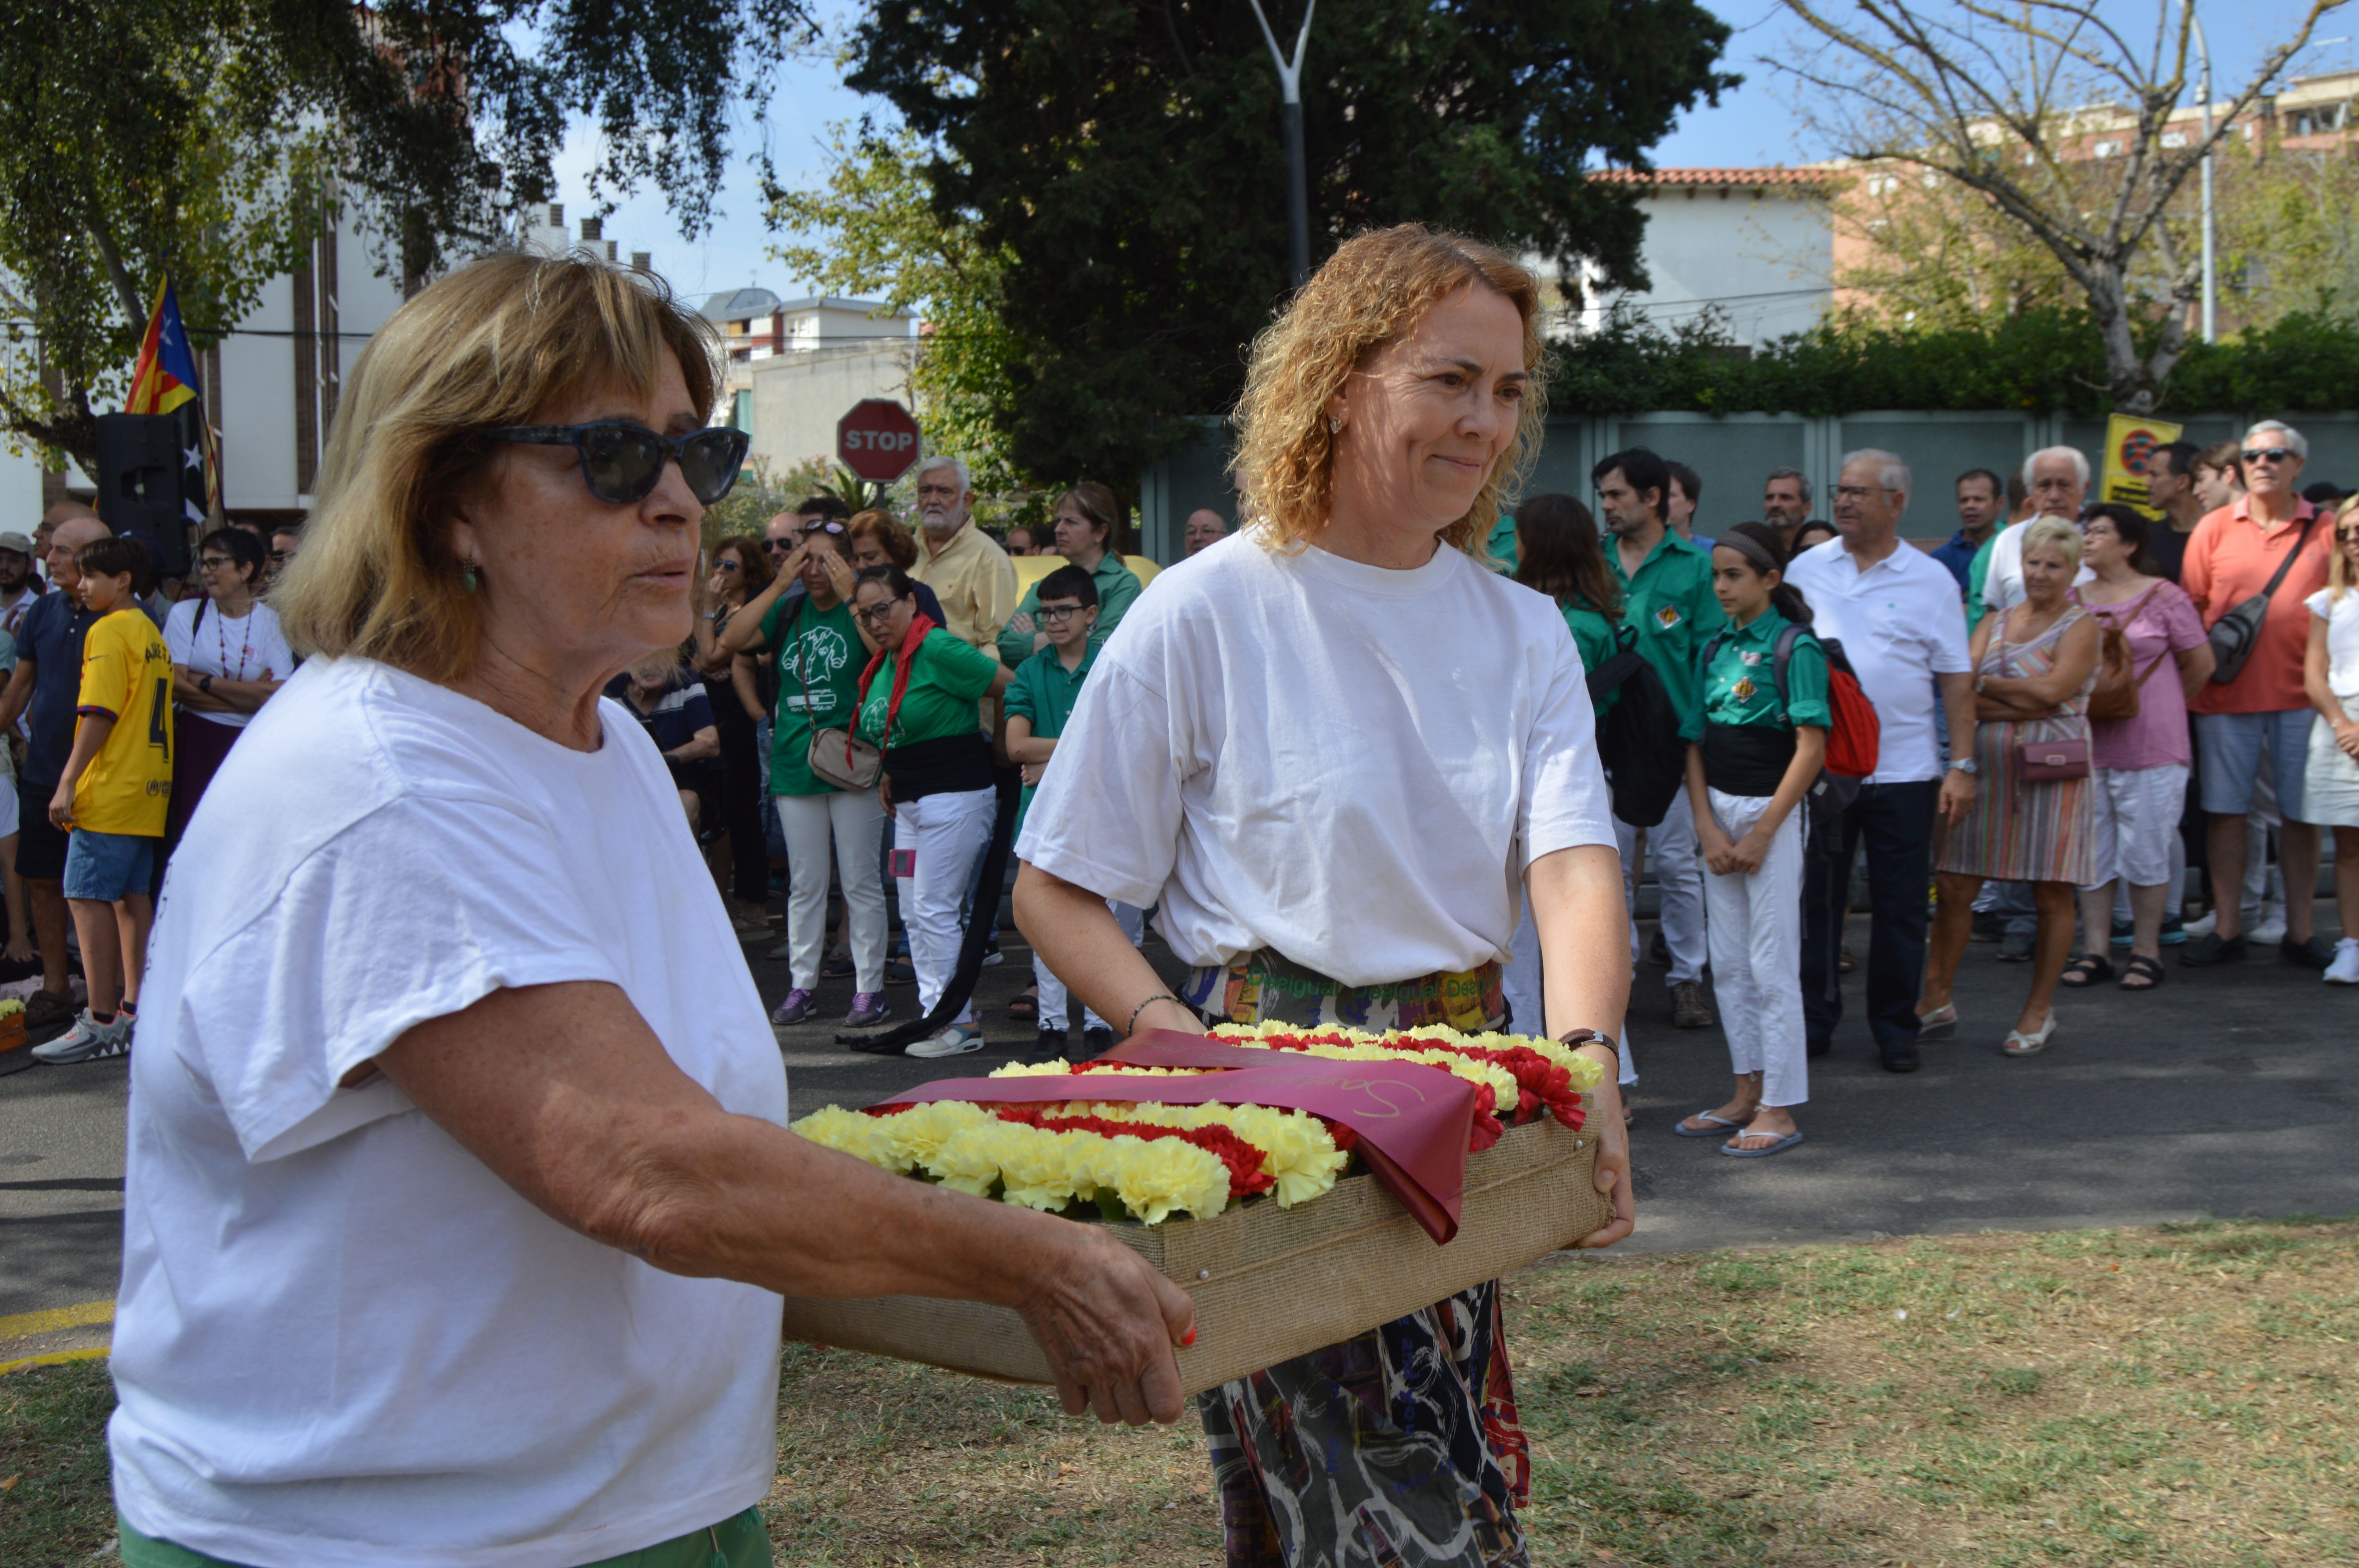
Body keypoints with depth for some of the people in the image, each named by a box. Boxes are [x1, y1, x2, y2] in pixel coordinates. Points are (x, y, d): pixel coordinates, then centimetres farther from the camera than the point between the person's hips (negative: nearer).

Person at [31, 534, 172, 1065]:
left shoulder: (108, 633, -11)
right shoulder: (152, 633, 15)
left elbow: (99, 714, -17)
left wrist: (68, 783, -16)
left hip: (110, 789, -9)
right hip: (149, 785, 9)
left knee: (87, 896, -7)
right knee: (132, 897, 12)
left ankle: (102, 1023, -10)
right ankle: (135, 1011, 15)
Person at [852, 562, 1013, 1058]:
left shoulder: (939, 649, -15)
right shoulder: (883, 661, 12)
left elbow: (1012, 686, -13)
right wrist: (891, 778, 14)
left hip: (955, 794, -9)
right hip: (911, 801, 9)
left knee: (934, 909, -8)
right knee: (913, 912, 9)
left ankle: (960, 1023, -1)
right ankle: (936, 1012, 15)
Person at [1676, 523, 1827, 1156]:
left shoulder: (1795, 649, -8)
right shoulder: (1714, 651, 10)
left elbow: (1812, 748, -13)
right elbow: (1695, 745, 9)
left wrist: (1761, 832, -14)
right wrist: (1707, 828, -3)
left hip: (1772, 813, -7)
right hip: (1718, 813, 7)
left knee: (1772, 963, -4)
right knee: (1728, 963, 11)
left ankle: (1780, 1109, 2)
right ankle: (1748, 1092, 21)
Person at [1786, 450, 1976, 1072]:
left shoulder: (1931, 580, 2)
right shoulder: (1807, 570, 6)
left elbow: (1957, 679, 1)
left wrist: (1962, 765, -5)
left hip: (1904, 770, -1)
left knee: (1901, 907, 5)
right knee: (1815, 899, 6)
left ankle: (1896, 1030, 16)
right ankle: (1813, 1021, 18)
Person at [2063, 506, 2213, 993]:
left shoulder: (2163, 598, -3)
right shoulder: (2072, 601, 8)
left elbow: (2201, 664, 4)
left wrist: (2160, 709, 11)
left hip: (2150, 747, -4)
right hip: (2086, 745, 4)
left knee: (2146, 850, 0)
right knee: (2091, 849, 6)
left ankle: (2146, 951, 10)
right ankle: (2096, 951, 12)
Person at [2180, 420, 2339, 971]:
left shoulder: (2326, 530, 4)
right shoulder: (2214, 528, 4)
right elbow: (2190, 607, 5)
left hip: (2301, 693, 0)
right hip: (2226, 693, 0)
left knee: (2302, 814, 5)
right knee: (2226, 811, 5)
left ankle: (2299, 931, 15)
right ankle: (2226, 929, 14)